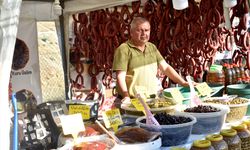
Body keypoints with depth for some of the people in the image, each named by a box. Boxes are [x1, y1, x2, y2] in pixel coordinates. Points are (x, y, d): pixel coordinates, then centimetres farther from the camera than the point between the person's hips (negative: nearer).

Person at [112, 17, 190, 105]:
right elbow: (120, 77, -12)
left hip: (152, 98, 5)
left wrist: (183, 83, 5)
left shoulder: (152, 47, 15)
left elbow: (165, 67, 14)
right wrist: (126, 96, -25)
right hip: (132, 100, -5)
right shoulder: (123, 49, -6)